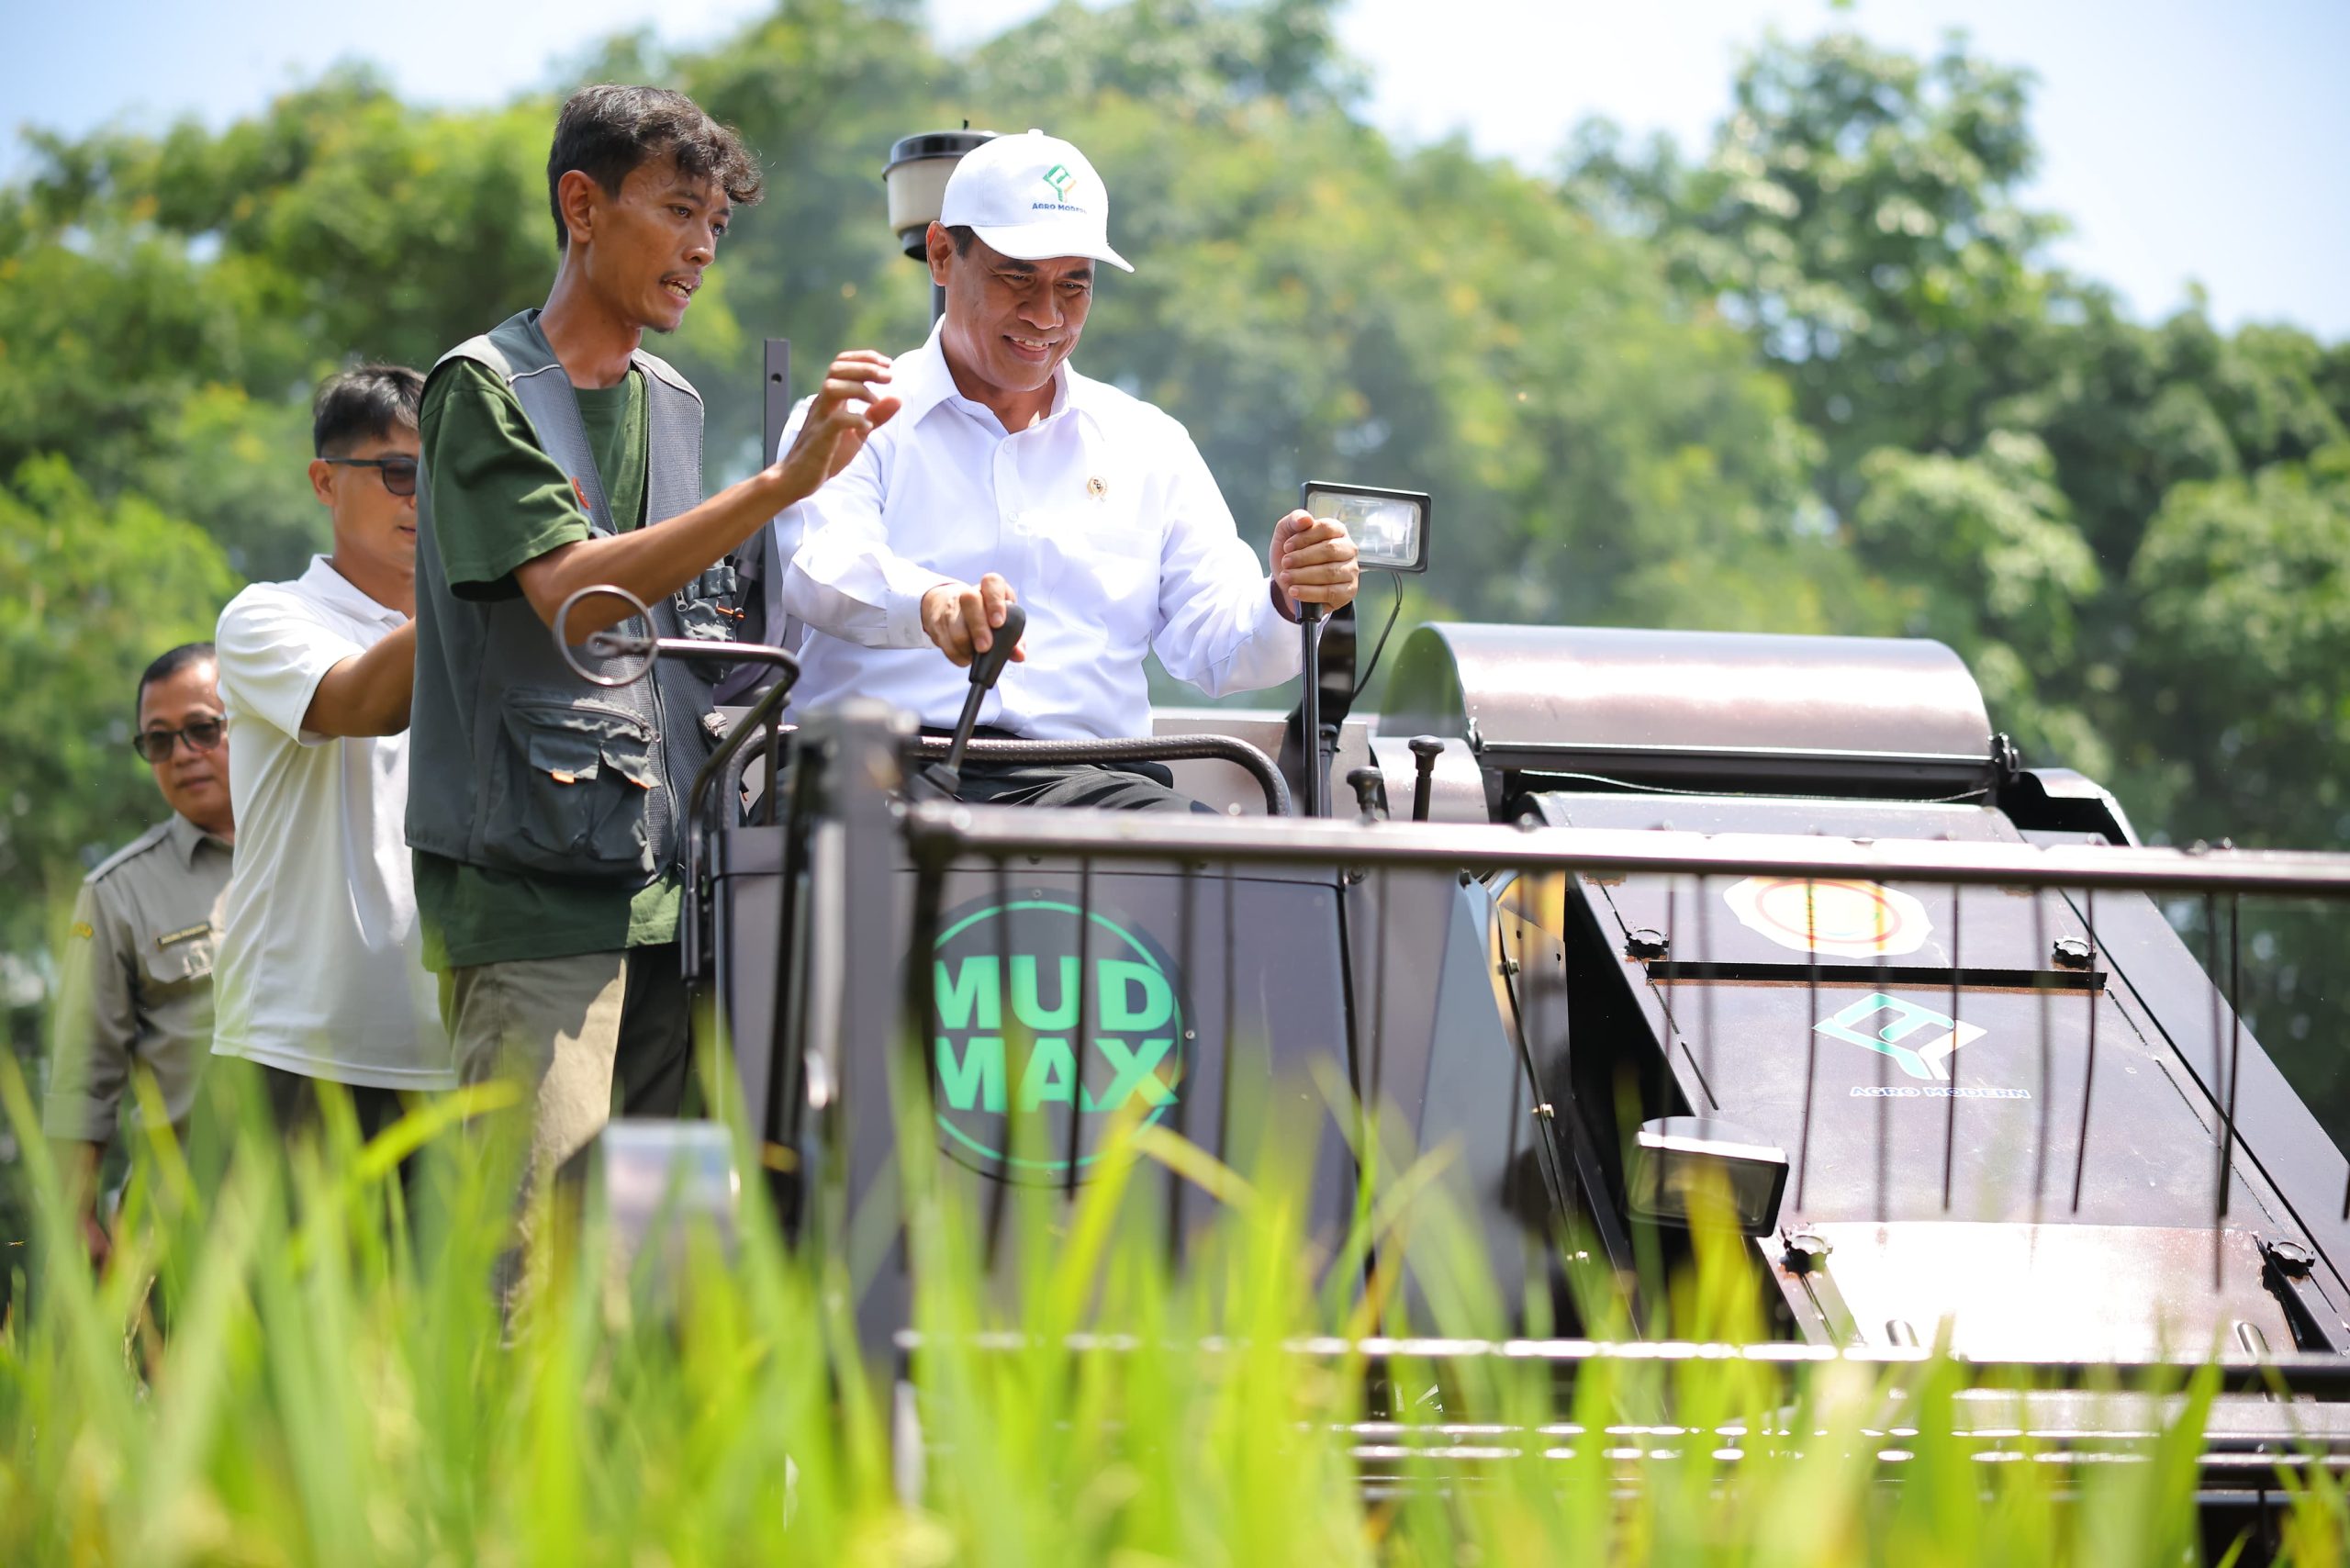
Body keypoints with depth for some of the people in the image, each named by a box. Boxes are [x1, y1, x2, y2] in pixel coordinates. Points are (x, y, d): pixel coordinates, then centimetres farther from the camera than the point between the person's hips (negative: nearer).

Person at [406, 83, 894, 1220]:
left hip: (672, 886, 7)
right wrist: (784, 482, -23)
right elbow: (569, 594, -17)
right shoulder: (485, 387, -3)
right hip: (532, 887, -7)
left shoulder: (676, 405, 18)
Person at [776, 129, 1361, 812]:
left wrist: (1286, 603, -11)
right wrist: (931, 601, -34)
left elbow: (1214, 645, 14)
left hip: (1085, 780, 3)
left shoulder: (1148, 444, 23)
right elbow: (823, 568, -10)